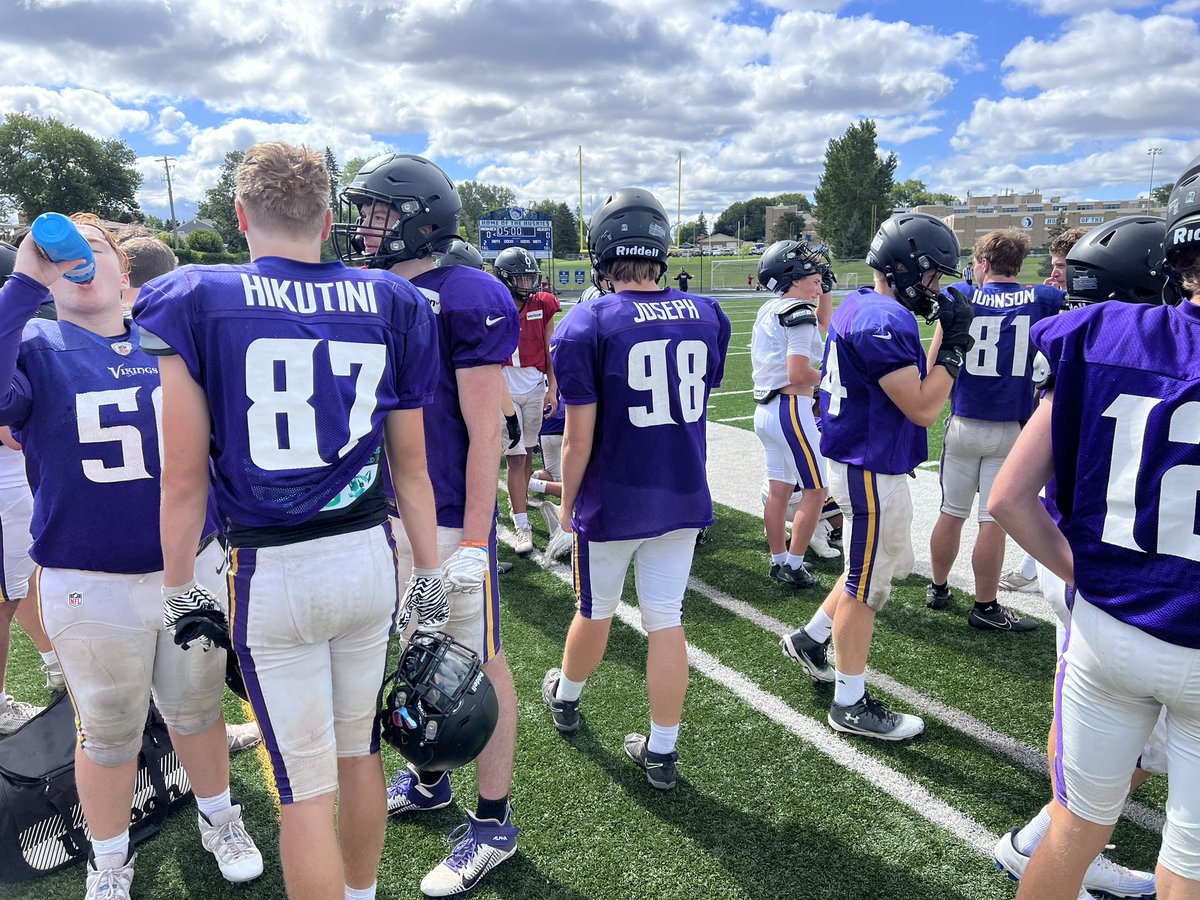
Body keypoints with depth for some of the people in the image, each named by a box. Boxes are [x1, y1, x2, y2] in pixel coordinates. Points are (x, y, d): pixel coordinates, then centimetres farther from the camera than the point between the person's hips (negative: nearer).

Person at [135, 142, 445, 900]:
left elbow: (184, 478, -6)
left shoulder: (195, 304, -6)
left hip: (273, 574, -3)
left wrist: (179, 588, 7)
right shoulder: (390, 304, 2)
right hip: (370, 555, 4)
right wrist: (430, 576, 14)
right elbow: (412, 467, 5)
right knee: (360, 752, 23)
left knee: (308, 789, 9)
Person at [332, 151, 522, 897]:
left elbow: (484, 433, -16)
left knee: (479, 663, 5)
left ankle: (493, 823, 21)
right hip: (389, 515, 8)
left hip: (450, 522, -7)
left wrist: (473, 541, -16)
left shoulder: (467, 300, -15)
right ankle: (429, 781, 41)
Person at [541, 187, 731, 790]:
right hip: (684, 497, 3)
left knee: (595, 610, 18)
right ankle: (662, 751, 23)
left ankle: (565, 698, 45)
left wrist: (566, 505, 0)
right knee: (666, 619, 11)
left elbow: (580, 438, -15)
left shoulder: (588, 324, -16)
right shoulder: (707, 316, -1)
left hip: (611, 501, -3)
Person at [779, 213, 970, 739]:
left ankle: (811, 639, 37)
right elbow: (923, 408, -23)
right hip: (872, 471, -10)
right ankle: (850, 704, 21)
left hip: (871, 463, 10)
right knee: (867, 586, 4)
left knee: (890, 565, 25)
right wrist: (955, 346, -14)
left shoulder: (862, 306, 9)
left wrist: (935, 321, 5)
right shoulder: (883, 322, -23)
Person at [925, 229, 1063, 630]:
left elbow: (935, 361, -5)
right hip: (1012, 429, -1)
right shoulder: (1042, 299, -1)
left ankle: (938, 588, 29)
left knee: (951, 513, 14)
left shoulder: (960, 296, -2)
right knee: (994, 521, 4)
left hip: (963, 424, 1)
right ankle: (985, 607, 13)